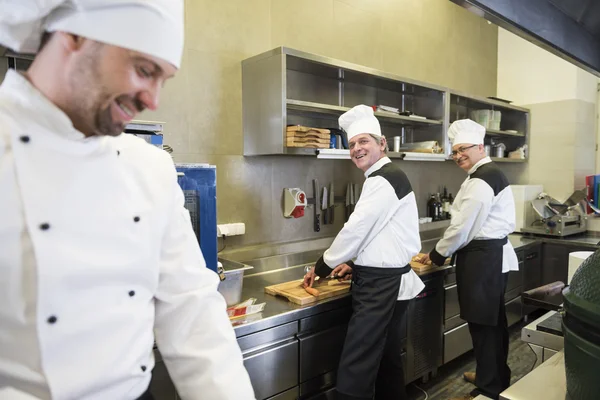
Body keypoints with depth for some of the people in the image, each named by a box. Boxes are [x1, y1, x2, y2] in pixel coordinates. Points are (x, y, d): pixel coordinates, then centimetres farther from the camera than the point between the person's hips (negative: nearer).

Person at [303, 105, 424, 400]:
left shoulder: (384, 179, -16)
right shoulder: (384, 177, 16)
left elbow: (356, 230, -17)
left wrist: (321, 268, -5)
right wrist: (356, 264, 15)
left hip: (382, 286, -10)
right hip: (384, 281, 10)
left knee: (354, 371, -7)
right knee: (386, 357, 21)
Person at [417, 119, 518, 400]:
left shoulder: (481, 180, -19)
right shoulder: (489, 174, 15)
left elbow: (463, 227, -19)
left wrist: (437, 254, -4)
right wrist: (446, 251, 13)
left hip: (483, 258, -11)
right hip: (492, 254, 11)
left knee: (483, 323, 1)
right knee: (493, 321, 21)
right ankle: (496, 377, 37)